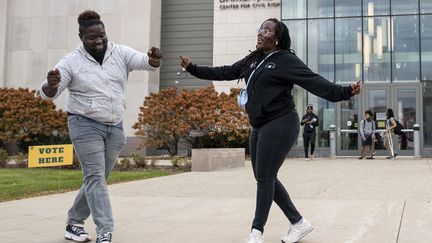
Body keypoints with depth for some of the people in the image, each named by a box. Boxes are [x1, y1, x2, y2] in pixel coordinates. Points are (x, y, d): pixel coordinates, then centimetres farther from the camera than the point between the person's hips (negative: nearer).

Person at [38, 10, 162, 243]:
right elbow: (47, 93, -12)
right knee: (95, 177, -13)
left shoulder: (120, 53, -1)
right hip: (85, 125, -4)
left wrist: (154, 60, -41)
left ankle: (73, 223, 28)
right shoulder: (71, 61, -8)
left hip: (115, 127, 4)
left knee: (97, 179, 11)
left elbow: (145, 61, -16)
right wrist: (51, 85, -37)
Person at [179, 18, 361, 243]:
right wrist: (193, 68, 22)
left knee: (265, 177, -6)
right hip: (259, 127, 9)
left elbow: (315, 82, -16)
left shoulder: (286, 60, -9)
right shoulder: (252, 60, 13)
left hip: (280, 125, -8)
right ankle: (299, 223, 21)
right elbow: (225, 72, 20)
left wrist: (345, 92, -29)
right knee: (264, 178, 10)